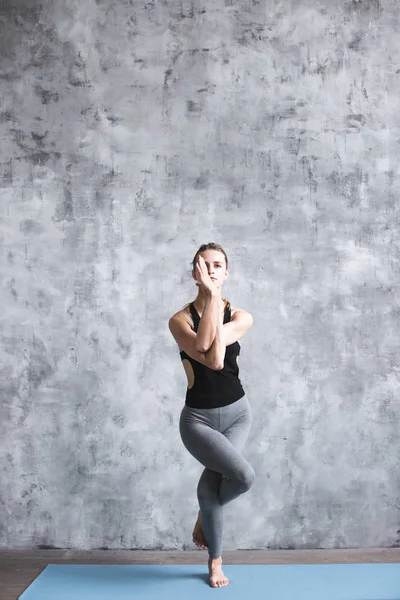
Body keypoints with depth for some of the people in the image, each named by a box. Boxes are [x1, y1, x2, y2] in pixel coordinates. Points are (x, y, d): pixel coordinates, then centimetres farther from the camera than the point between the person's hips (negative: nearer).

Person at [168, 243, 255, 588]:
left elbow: (217, 359, -22)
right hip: (198, 418, -2)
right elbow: (203, 349, -28)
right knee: (244, 475, -20)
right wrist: (211, 298, -25)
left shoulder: (241, 317, -4)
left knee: (209, 486, -14)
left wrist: (215, 298, -20)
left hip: (237, 413, 2)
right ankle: (216, 560, 11)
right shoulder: (180, 320, -8)